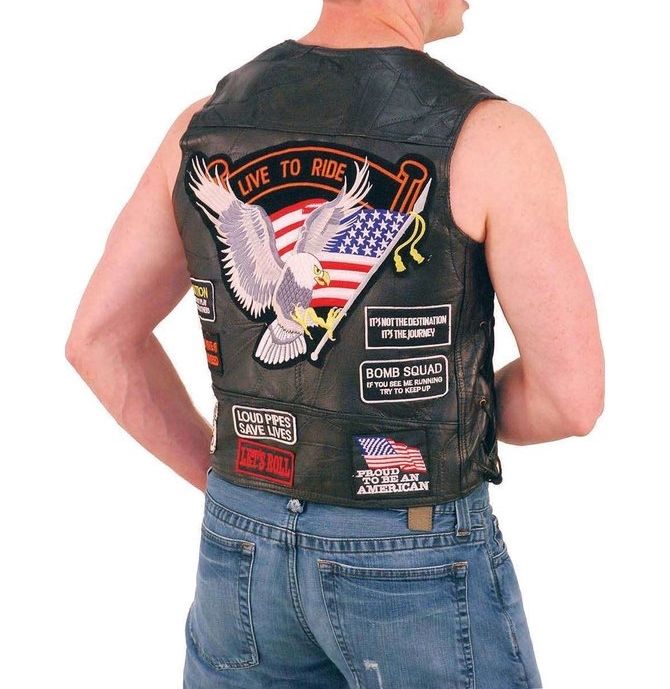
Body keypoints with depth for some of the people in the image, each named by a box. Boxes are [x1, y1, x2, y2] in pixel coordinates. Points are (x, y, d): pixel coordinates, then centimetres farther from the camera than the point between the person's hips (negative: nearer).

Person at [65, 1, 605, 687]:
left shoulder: (208, 120, -3)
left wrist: (224, 481, 9)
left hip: (252, 542, 5)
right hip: (414, 561, -4)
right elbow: (573, 395, -17)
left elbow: (98, 340, 1)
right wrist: (462, 409, 5)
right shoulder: (492, 137, -19)